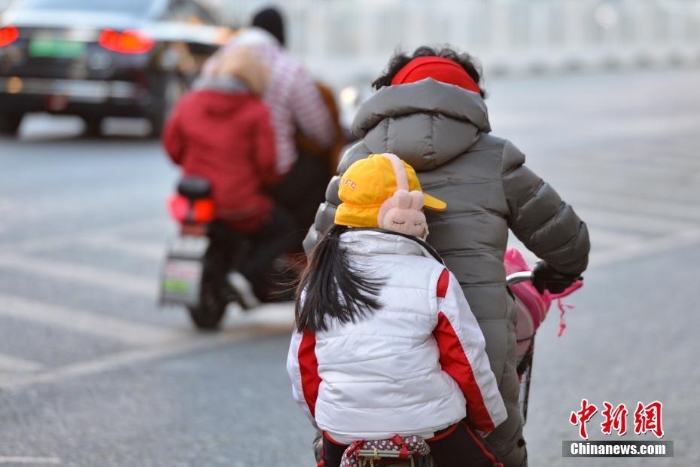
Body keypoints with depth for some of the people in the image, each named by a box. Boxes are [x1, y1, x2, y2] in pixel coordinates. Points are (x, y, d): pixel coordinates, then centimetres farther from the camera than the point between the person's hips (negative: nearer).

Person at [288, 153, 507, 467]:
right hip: (431, 433, -3)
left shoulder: (319, 280, 4)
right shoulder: (432, 278, -7)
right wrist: (489, 421, 14)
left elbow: (302, 366, 9)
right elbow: (467, 362, -3)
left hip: (343, 435, 4)